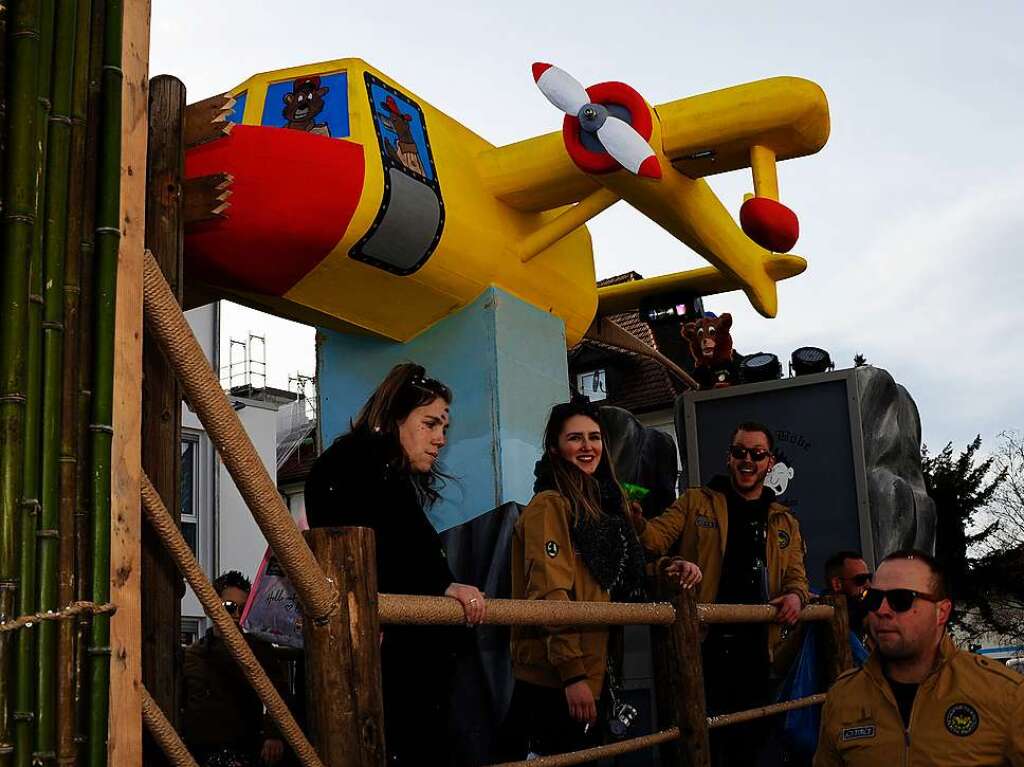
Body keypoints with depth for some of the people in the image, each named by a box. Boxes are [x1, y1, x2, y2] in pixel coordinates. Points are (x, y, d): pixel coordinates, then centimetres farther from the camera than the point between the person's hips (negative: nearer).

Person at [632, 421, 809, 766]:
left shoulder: (785, 523, 17)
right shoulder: (696, 502, 7)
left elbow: (795, 574, 15)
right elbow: (657, 537, -6)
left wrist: (795, 595, -9)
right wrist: (635, 520, -29)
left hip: (757, 648, 4)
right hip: (703, 642, -4)